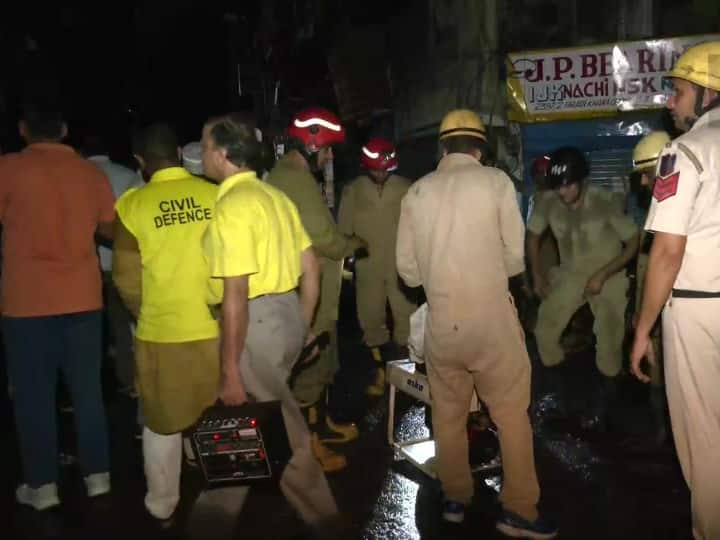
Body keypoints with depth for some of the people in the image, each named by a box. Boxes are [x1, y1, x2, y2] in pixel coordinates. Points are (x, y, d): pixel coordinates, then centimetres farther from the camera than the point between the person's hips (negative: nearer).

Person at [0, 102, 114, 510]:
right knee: (88, 389, 12)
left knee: (34, 395, 7)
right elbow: (111, 230, 13)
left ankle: (42, 485, 14)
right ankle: (98, 475, 19)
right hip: (83, 298, 3)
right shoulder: (92, 173, 4)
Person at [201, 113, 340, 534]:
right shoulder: (274, 195, 11)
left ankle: (318, 512, 20)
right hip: (287, 313, 9)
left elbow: (236, 296, -21)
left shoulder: (232, 205, -16)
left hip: (258, 321, -9)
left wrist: (229, 371, -17)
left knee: (284, 429, 5)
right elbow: (311, 267, 13)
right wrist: (302, 327, 21)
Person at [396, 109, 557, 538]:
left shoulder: (416, 191, 4)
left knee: (448, 414, 16)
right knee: (512, 413, 9)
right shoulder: (496, 180, -4)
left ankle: (455, 499, 28)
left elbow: (408, 269, 7)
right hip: (491, 318, -3)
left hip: (441, 320, 4)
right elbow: (515, 256, -1)